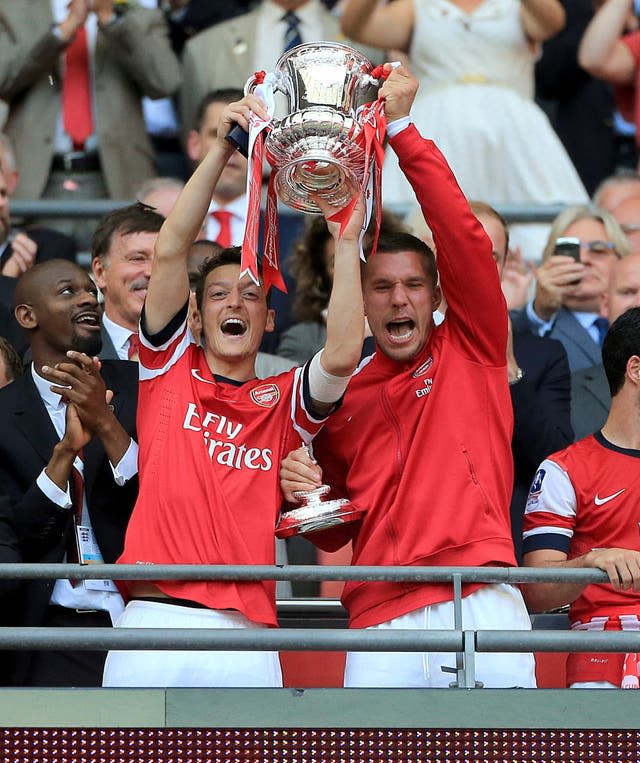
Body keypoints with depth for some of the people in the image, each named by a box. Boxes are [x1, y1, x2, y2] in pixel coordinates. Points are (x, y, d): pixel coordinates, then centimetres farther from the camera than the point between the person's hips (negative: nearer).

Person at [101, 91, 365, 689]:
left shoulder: (283, 401, 15)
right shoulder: (171, 368, 15)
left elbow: (343, 354, -6)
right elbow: (170, 248, 5)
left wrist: (346, 240, -3)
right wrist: (222, 147, -2)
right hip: (151, 618, 0)